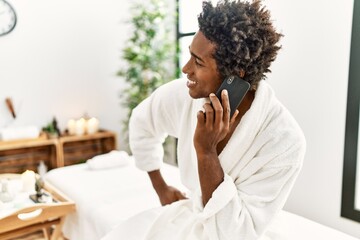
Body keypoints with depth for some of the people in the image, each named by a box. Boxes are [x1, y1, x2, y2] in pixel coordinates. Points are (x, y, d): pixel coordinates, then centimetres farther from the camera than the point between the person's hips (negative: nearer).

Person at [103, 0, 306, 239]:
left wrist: (206, 151, -35)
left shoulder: (285, 141, -29)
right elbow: (142, 123, 4)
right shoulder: (186, 94, -18)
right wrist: (161, 187, 9)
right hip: (185, 214, 4)